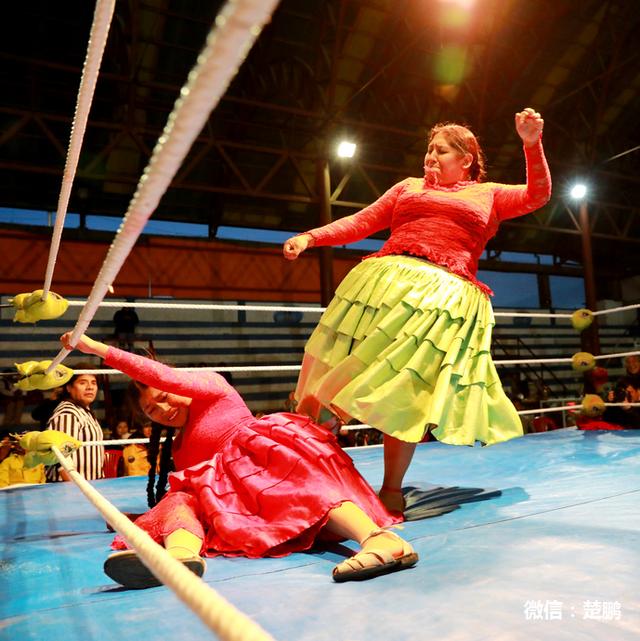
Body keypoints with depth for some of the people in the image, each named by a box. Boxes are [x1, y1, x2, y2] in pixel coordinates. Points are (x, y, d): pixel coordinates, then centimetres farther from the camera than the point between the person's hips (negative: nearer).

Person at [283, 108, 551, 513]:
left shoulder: (488, 195, 22)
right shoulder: (409, 187, 25)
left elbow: (538, 195, 10)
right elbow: (361, 223, 18)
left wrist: (532, 144, -3)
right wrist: (311, 238, 6)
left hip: (445, 298, -2)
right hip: (385, 281, 2)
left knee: (407, 392, -8)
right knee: (336, 380, -6)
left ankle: (392, 489, 8)